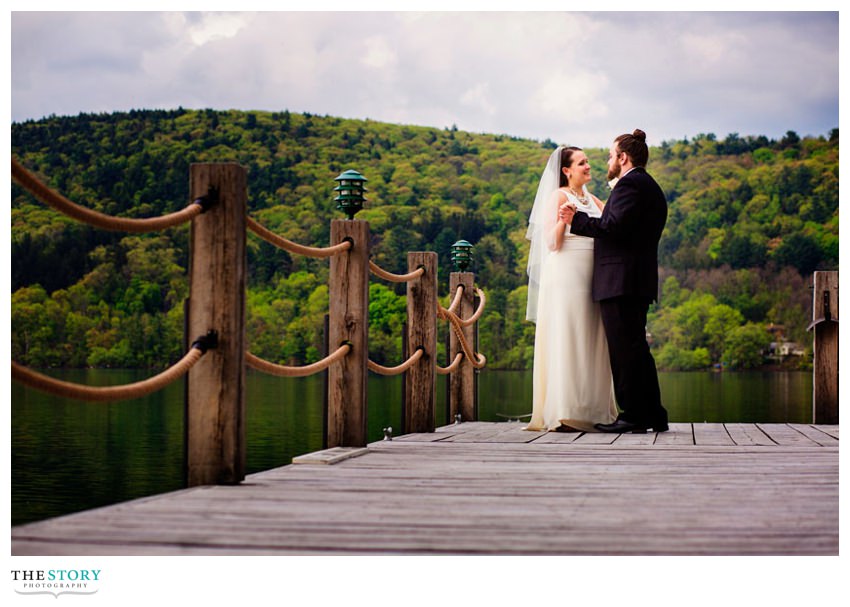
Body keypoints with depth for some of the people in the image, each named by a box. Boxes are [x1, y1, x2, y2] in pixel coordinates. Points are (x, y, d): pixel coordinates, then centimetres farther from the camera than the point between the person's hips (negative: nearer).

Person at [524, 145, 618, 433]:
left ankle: (591, 411, 9)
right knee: (566, 341, -9)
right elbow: (551, 243, -9)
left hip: (591, 279, 7)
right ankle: (564, 414, -10)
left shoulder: (593, 200, 18)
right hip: (566, 276, -7)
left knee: (591, 343, 5)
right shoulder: (559, 196, -2)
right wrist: (563, 218, -23)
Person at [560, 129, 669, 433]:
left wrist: (577, 219, -9)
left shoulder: (629, 184, -9)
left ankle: (633, 416, -8)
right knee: (636, 349, 13)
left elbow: (614, 226, -20)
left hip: (620, 281, -11)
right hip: (640, 282, 11)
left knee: (624, 350, -9)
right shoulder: (650, 188, 23)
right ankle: (653, 414, 15)